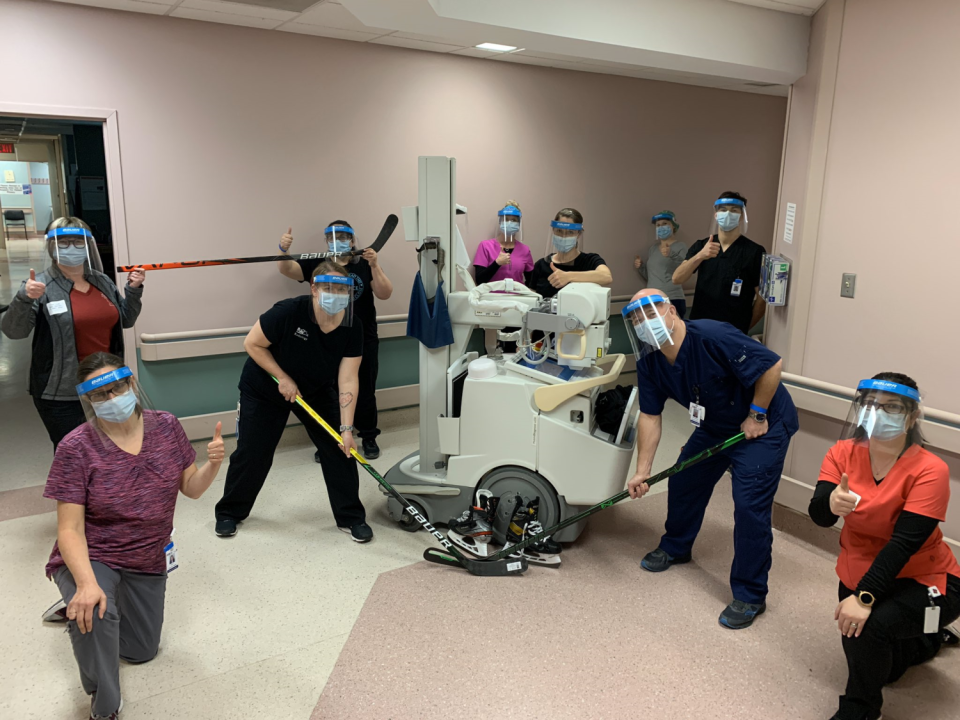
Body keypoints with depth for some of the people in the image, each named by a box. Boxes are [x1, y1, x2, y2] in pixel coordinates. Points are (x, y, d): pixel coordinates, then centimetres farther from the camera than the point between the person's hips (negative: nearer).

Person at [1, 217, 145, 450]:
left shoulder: (102, 281, 7)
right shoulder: (42, 287, -11)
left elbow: (125, 320, 14)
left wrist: (133, 291, -1)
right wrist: (24, 298, -34)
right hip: (62, 393, -5)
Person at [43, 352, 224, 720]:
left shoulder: (165, 426, -11)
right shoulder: (76, 448, -22)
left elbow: (191, 488, -4)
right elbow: (70, 530, -22)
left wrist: (212, 464, -26)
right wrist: (87, 583, -37)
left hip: (147, 563, 5)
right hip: (91, 558, -4)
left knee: (142, 652, 19)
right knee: (95, 613, -37)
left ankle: (77, 611, 45)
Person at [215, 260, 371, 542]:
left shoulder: (352, 327, -23)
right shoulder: (289, 312, -33)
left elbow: (348, 380, -23)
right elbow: (252, 343, -19)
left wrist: (347, 428, -28)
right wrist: (283, 378, -22)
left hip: (317, 390, 3)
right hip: (265, 389, -3)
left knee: (339, 448, -5)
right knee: (252, 453, 2)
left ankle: (351, 517, 10)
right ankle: (229, 512, 28)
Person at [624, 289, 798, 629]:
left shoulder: (712, 337, -33)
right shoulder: (649, 361, -10)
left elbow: (772, 365, -29)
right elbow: (650, 416, -7)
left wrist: (756, 416, -20)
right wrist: (642, 471, -12)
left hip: (763, 424, -7)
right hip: (713, 427, 8)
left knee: (750, 504, -12)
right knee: (683, 482, 13)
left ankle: (750, 596, 2)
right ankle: (675, 547, 39)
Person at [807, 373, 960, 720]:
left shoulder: (929, 470, -25)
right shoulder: (843, 453, -13)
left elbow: (904, 543, -29)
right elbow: (818, 514, -22)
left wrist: (864, 597, -35)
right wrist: (832, 504, -47)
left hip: (923, 581, -5)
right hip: (858, 576, 5)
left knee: (869, 626, -31)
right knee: (873, 665, 19)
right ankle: (925, 638, 52)